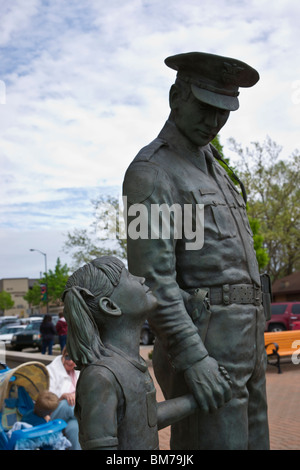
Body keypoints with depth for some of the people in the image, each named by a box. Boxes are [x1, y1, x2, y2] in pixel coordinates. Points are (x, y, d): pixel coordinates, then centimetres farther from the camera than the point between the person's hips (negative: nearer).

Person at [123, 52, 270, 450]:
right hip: (200, 341, -9)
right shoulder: (151, 172, -10)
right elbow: (151, 275, -19)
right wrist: (192, 358, -24)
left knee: (249, 443, 13)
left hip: (241, 339, 9)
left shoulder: (209, 167, 20)